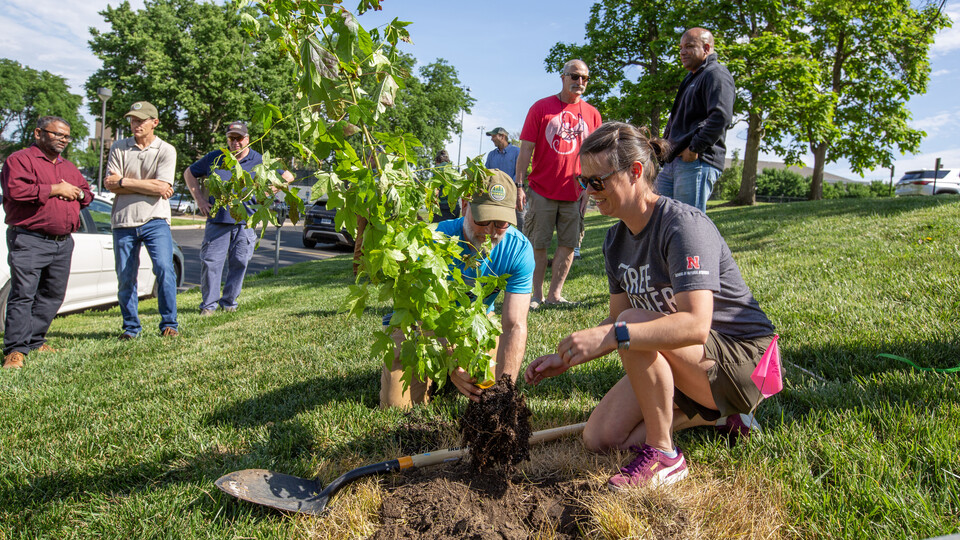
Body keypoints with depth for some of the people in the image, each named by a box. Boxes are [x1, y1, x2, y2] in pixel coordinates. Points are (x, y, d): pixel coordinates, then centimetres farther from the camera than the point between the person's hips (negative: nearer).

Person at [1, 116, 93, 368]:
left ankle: (35, 341, 20)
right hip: (29, 241, -7)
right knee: (23, 294, -9)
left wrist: (77, 192, 0)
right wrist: (55, 189, -12)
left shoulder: (69, 168, 22)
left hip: (63, 243, 7)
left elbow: (88, 194, 24)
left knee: (52, 296, 10)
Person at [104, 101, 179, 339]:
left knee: (164, 269, -14)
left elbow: (161, 187, -9)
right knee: (125, 277, 5)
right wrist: (149, 185, -8)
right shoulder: (119, 148, 10)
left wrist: (124, 181, -6)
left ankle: (169, 324, -2)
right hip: (123, 221, 3)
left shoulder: (166, 151, 3)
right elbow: (110, 185, 0)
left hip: (155, 220, -2)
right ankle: (130, 327, 18)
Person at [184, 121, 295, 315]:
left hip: (245, 221, 0)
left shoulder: (260, 161, 7)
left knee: (239, 262, 3)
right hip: (217, 219, 0)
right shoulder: (214, 158, 10)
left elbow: (288, 176, 13)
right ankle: (208, 304, 7)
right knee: (210, 262, -4)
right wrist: (199, 199, 9)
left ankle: (229, 302, 17)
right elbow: (189, 173, 21)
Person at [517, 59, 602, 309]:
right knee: (538, 244, 1)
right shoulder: (541, 108, 2)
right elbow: (526, 149, 0)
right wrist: (519, 185, -7)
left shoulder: (591, 114, 10)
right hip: (542, 190, -3)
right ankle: (537, 294, 13)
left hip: (574, 193, 3)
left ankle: (555, 293, 14)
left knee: (568, 244, 3)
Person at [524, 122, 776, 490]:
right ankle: (709, 412, 12)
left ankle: (663, 456, -16)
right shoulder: (616, 241, 1)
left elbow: (695, 325, -37)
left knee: (634, 325, -33)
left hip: (740, 360, -8)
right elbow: (616, 322, 6)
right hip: (674, 361, 8)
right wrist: (567, 358, -7)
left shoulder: (683, 225, -24)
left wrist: (613, 335, -43)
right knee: (599, 438, -1)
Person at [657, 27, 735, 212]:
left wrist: (695, 148, -20)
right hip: (673, 161, 10)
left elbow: (721, 116, -20)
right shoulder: (692, 78, 27)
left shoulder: (716, 74, -5)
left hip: (697, 162, -10)